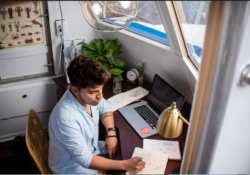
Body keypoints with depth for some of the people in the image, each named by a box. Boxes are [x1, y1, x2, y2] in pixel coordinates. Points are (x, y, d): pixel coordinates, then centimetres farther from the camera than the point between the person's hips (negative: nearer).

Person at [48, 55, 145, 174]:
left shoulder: (89, 94, -16)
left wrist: (111, 133, -11)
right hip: (72, 166, -6)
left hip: (91, 148, 6)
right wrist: (124, 165, -34)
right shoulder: (66, 118, -36)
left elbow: (105, 109, 5)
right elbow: (84, 159, -30)